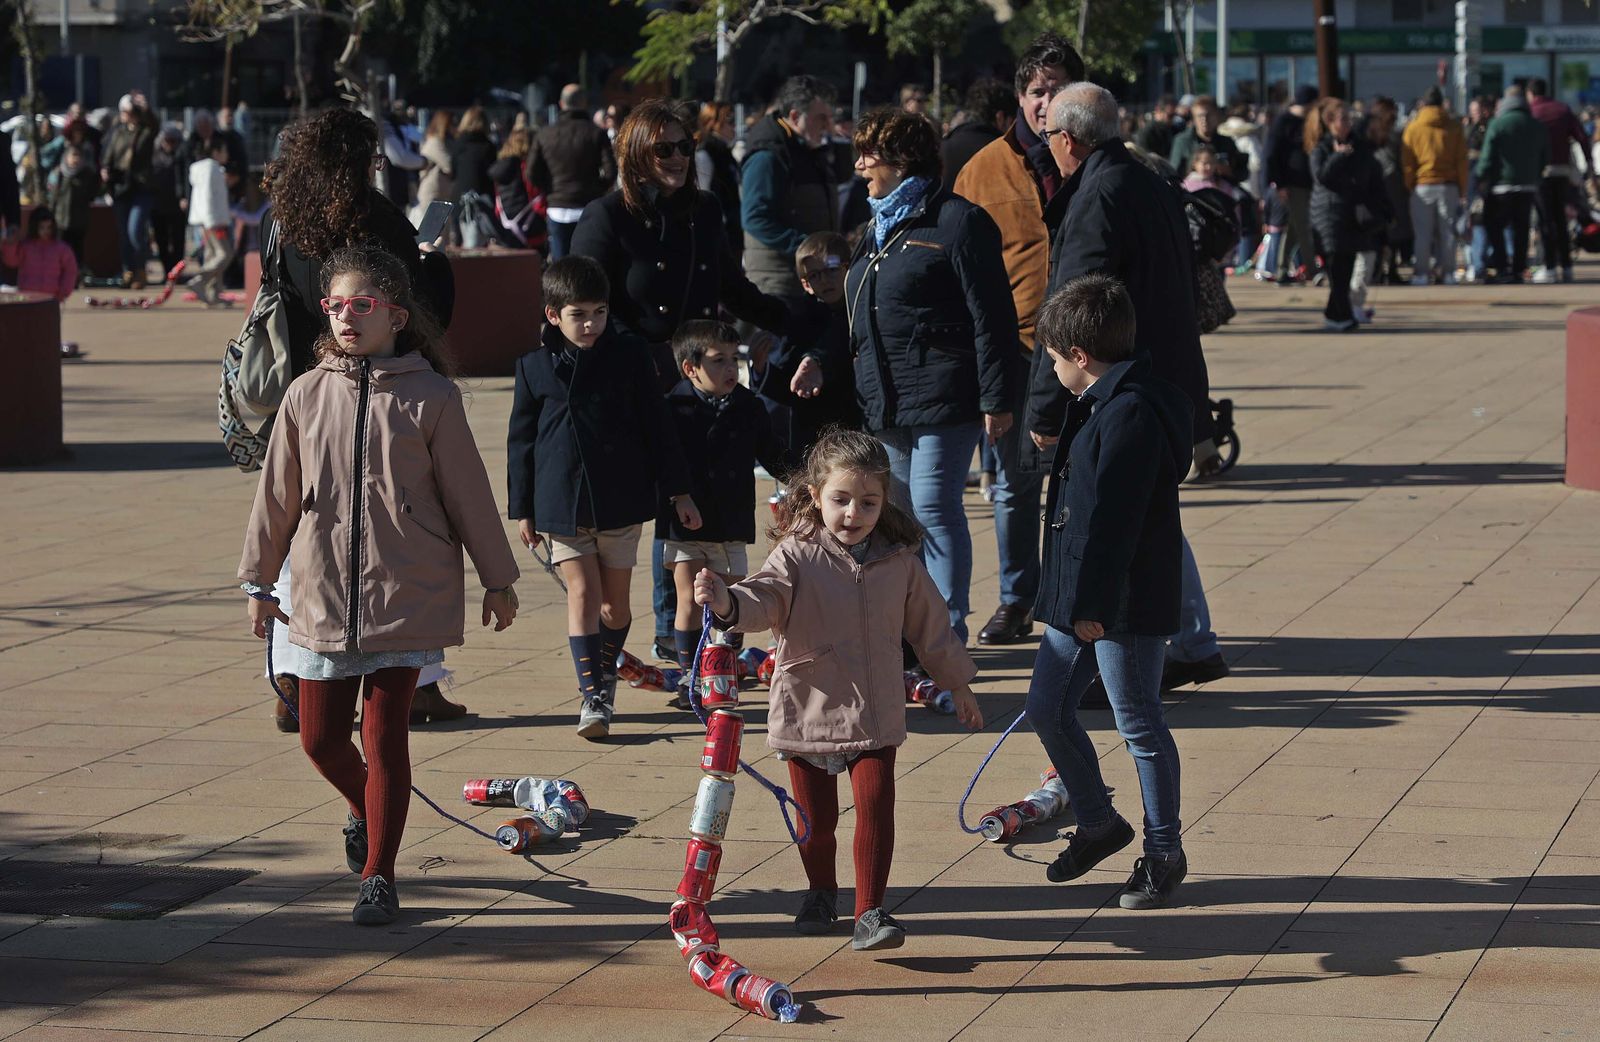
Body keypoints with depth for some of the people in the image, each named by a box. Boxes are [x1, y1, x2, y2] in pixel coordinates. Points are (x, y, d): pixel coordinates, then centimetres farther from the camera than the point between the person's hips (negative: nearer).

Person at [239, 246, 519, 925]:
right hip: (324, 598, 3)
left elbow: (468, 493, 2)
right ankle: (365, 812, 40)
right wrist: (259, 581, 13)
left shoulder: (430, 397, -5)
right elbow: (277, 494, 10)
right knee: (320, 738, 8)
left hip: (408, 596, -3)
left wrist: (497, 580, 8)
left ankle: (378, 876, 7)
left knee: (383, 735, -5)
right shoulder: (307, 396, 2)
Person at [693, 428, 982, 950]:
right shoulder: (796, 556, -8)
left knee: (875, 808, -10)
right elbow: (764, 598, -25)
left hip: (874, 715, 1)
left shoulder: (899, 564, 1)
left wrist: (957, 684, 23)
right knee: (816, 817, 11)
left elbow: (930, 626, 14)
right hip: (807, 710, -1)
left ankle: (870, 911, -3)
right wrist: (728, 603, -48)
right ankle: (820, 891, 36)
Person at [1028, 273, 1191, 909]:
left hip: (1126, 605, -10)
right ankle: (1096, 822, 30)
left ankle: (1163, 851, 15)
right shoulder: (1101, 406, 12)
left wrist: (1092, 603, -24)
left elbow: (1111, 518, -24)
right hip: (1081, 599, 10)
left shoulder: (1131, 415, -21)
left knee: (1139, 725, 2)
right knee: (1046, 708, 14)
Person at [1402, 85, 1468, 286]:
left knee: (1423, 233, 3)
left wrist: (1409, 187, 9)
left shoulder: (1412, 128, 0)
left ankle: (1422, 273, 1)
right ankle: (1448, 272, 4)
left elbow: (1407, 162, 1)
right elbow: (1462, 161, 4)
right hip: (1449, 186, 1)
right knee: (1447, 231, 5)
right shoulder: (1454, 127, 3)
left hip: (1422, 186, -1)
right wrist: (1462, 189, 9)